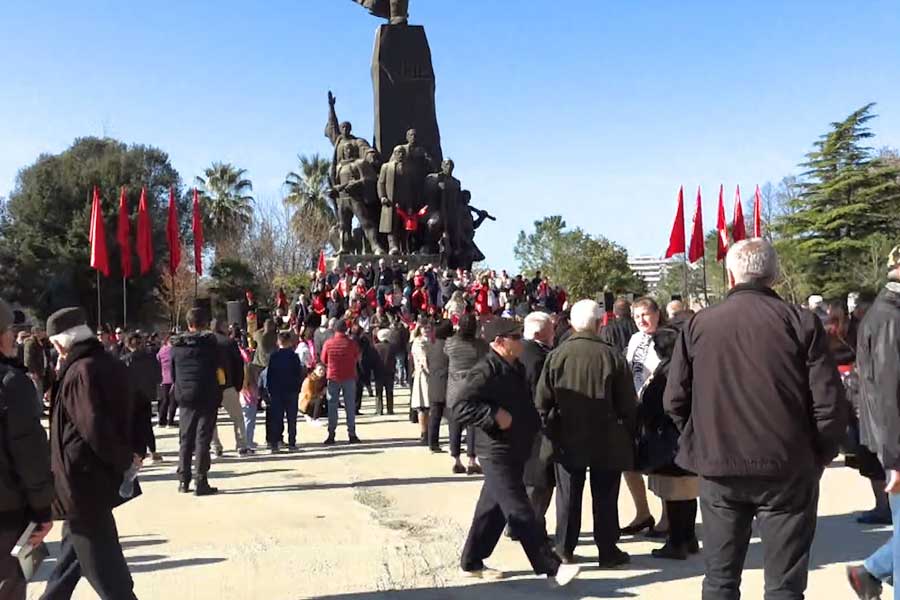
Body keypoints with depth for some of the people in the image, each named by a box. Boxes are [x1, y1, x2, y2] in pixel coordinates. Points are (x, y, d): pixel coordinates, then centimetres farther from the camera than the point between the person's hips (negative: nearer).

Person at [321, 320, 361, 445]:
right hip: (349, 377, 0)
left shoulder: (328, 344, -6)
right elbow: (357, 359, 5)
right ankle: (352, 434, 7)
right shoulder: (352, 343, -7)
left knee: (332, 406, 7)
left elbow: (324, 360, 3)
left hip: (333, 378, 0)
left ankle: (331, 435, 5)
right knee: (350, 406, 6)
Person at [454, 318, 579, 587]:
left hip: (515, 451, 10)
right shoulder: (485, 371, -18)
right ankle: (552, 567, -1)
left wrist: (535, 426, 12)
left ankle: (472, 563, 26)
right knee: (520, 512, -5)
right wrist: (494, 415, -29)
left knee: (493, 508, 15)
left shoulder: (513, 368, 11)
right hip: (497, 453, -10)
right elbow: (460, 408, -25)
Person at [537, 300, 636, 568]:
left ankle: (564, 548, 20)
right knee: (605, 497, 9)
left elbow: (542, 402, -3)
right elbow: (628, 404, -7)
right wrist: (629, 433, 6)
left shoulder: (556, 356, -7)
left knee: (568, 495, 12)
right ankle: (608, 551, 17)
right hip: (607, 441, -1)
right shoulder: (612, 356, -11)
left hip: (567, 441, 2)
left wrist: (550, 431, 9)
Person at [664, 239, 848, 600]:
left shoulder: (698, 325, -1)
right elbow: (829, 403, -9)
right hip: (788, 469, -2)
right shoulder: (802, 323, -7)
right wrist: (822, 453, 7)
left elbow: (675, 401, -1)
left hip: (718, 467, 2)